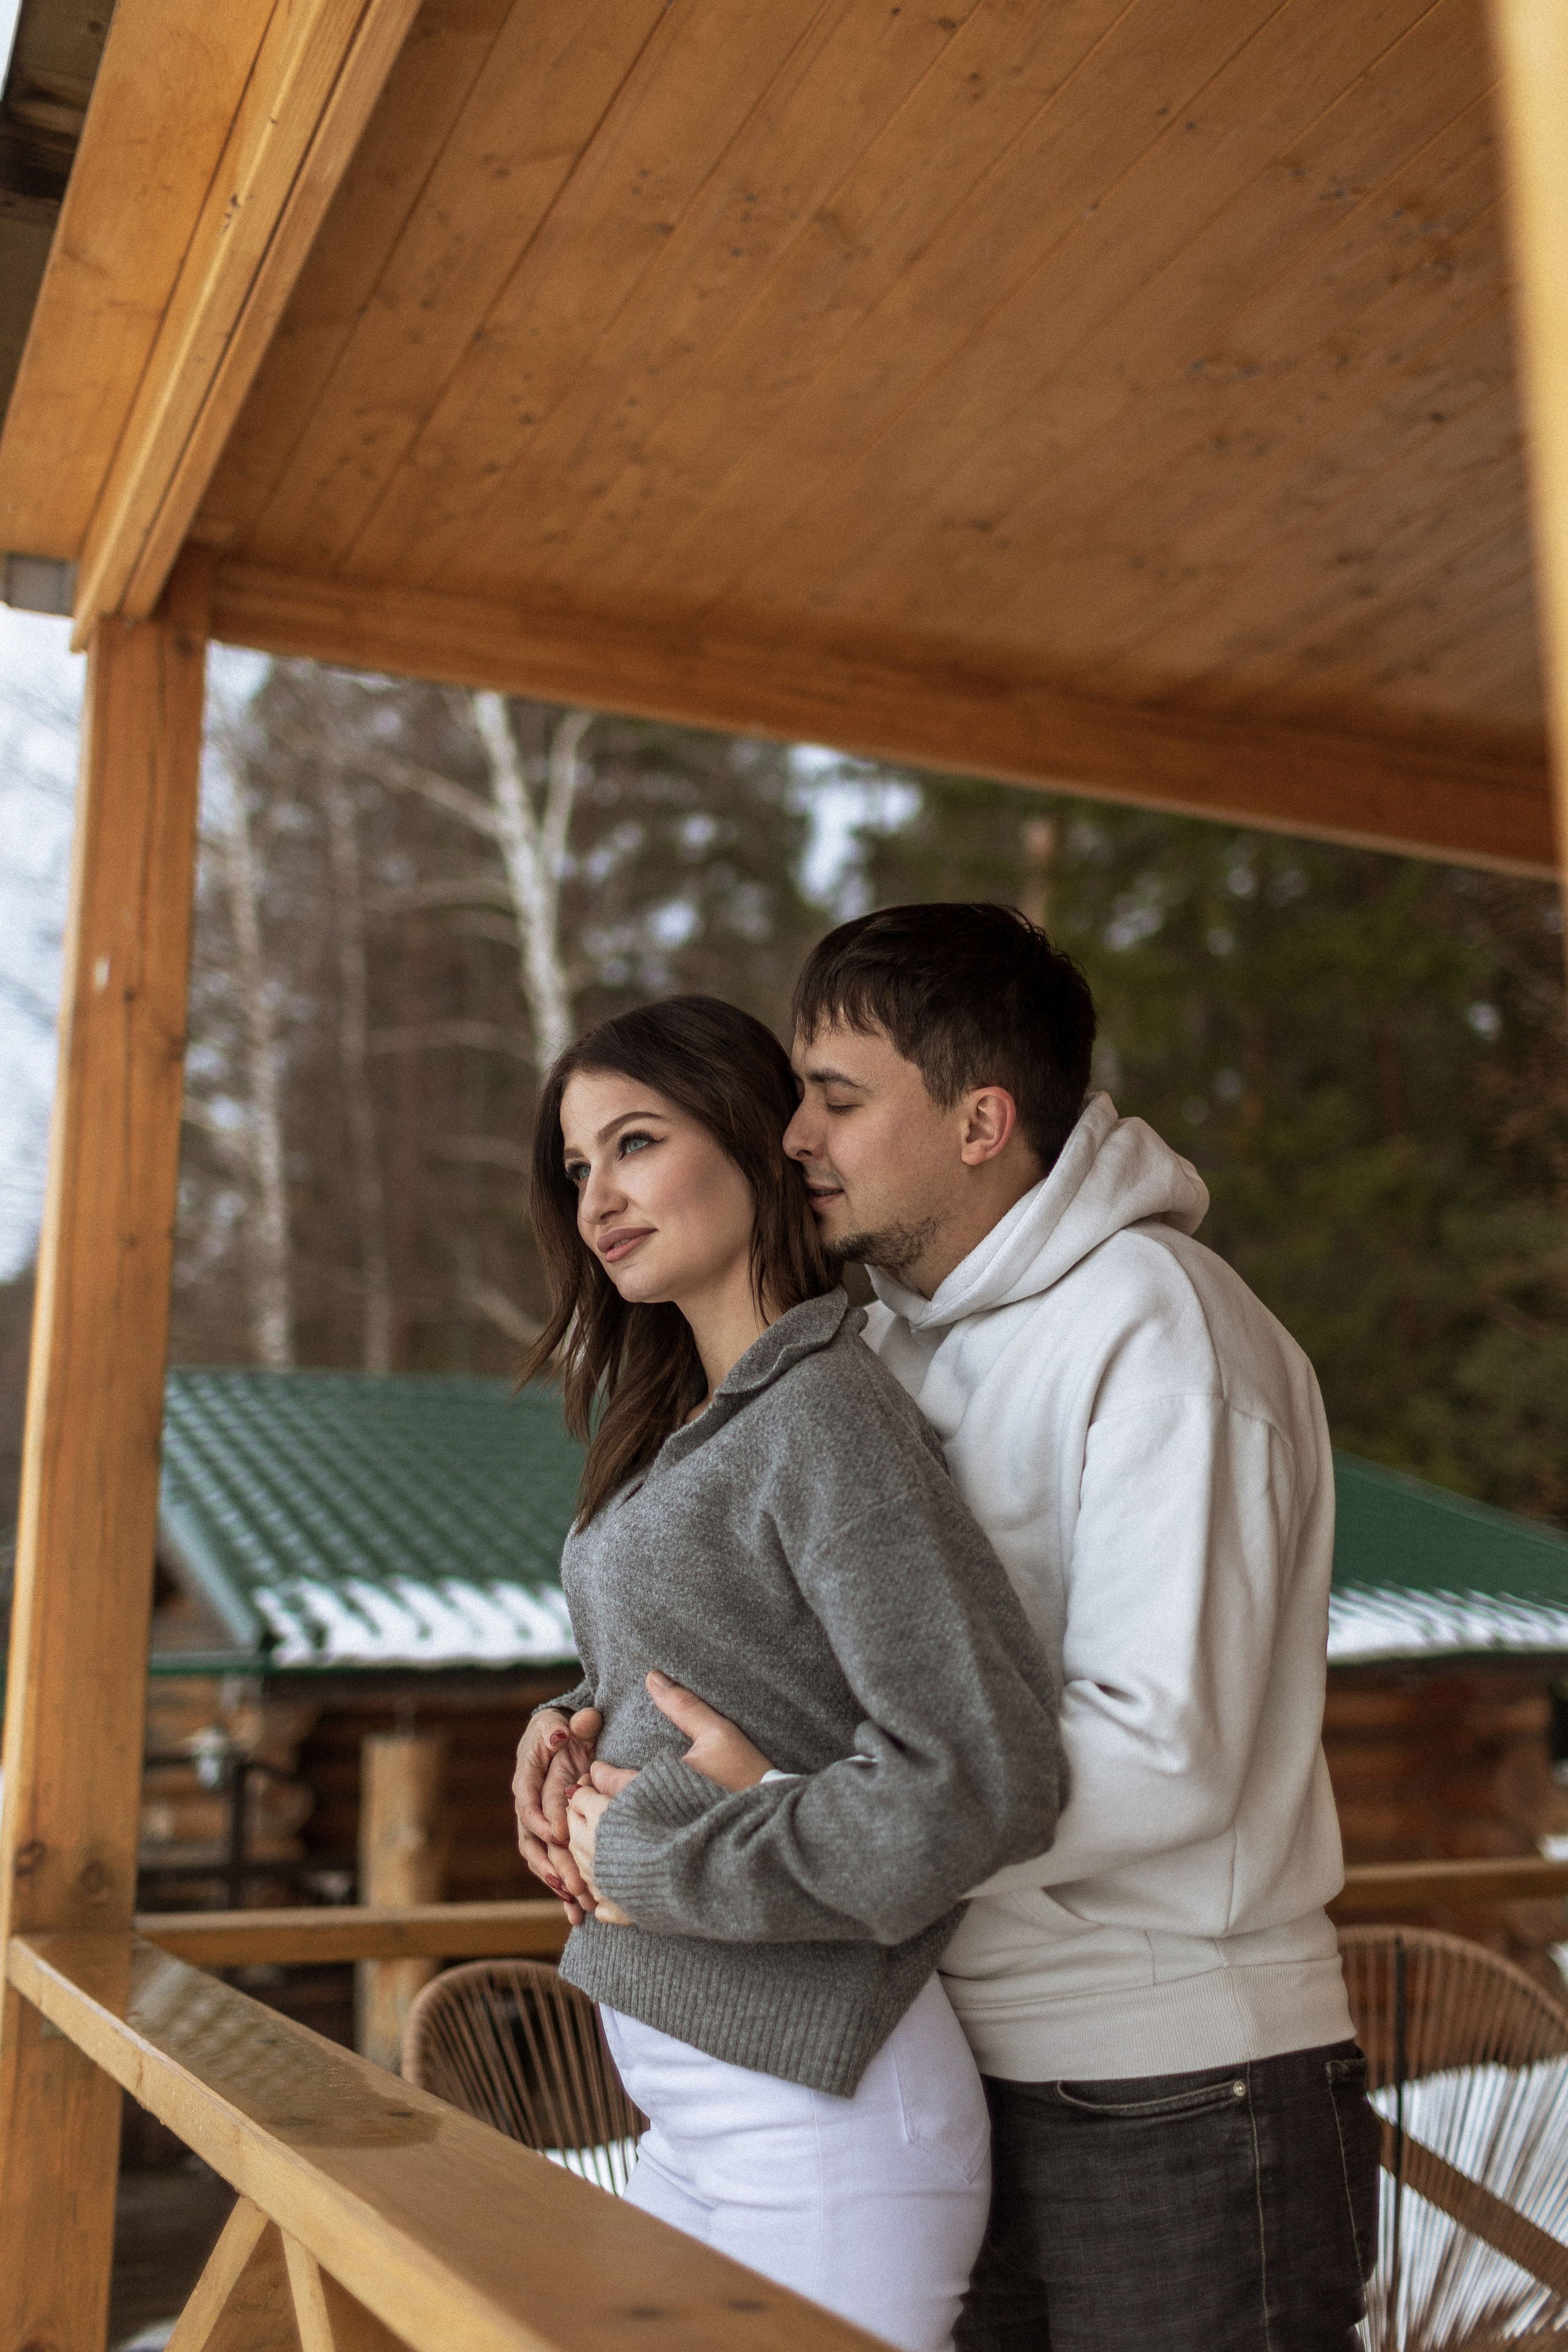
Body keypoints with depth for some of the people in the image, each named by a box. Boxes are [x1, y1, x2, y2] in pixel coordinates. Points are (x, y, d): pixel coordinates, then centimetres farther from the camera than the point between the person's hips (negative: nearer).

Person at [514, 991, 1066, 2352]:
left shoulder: (829, 1413, -18)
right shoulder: (691, 1425, 10)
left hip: (820, 2117, -9)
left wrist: (662, 1864, -17)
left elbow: (982, 1779, -26)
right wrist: (571, 1738, 2)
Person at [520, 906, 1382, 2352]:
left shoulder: (1158, 1333, -17)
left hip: (1175, 2105, -7)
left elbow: (1168, 1754, -25)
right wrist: (607, 1725, -4)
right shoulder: (899, 1337, 8)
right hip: (967, 2068, 7)